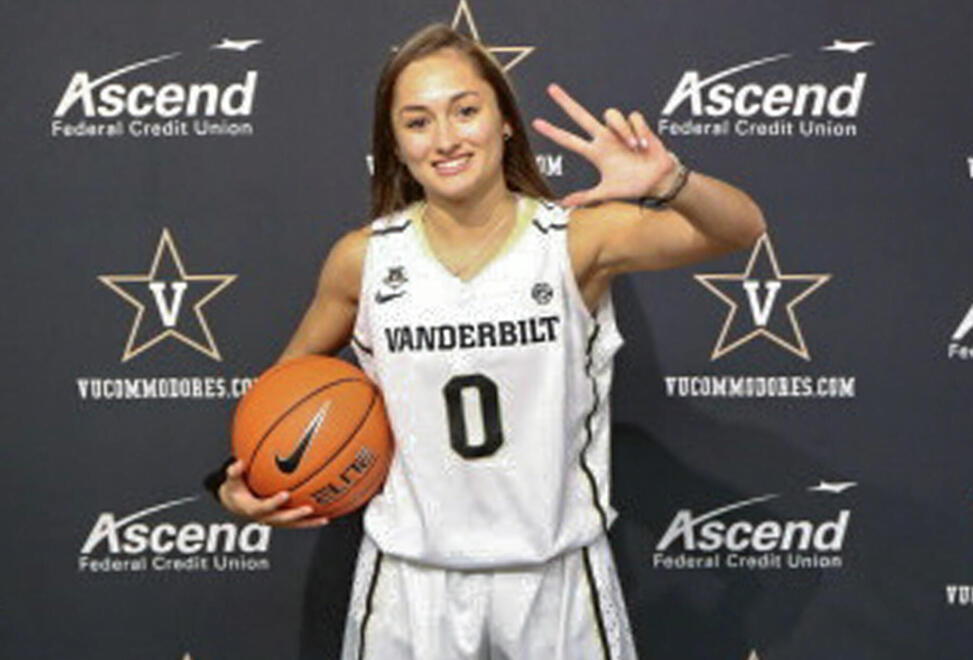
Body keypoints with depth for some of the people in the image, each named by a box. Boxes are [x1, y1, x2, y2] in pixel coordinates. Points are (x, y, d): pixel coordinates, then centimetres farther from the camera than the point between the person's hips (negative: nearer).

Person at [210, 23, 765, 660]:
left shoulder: (577, 238, -13)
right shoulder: (364, 259, -7)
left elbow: (741, 229, -24)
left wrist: (669, 183, -44)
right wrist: (243, 478, -4)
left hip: (556, 574, -1)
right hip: (410, 577, 2)